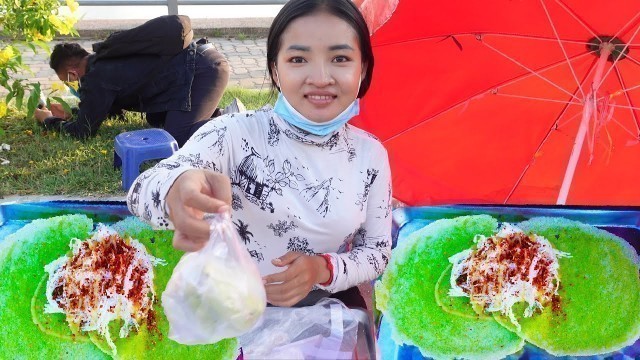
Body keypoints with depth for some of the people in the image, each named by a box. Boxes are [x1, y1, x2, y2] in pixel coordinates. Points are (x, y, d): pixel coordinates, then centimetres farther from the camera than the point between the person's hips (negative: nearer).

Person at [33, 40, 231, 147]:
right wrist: (71, 113, 33)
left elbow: (83, 131, 1)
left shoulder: (97, 77, -9)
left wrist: (49, 120, 17)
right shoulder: (106, 62, 20)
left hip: (202, 70, -10)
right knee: (155, 120, 20)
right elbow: (110, 105, 36)